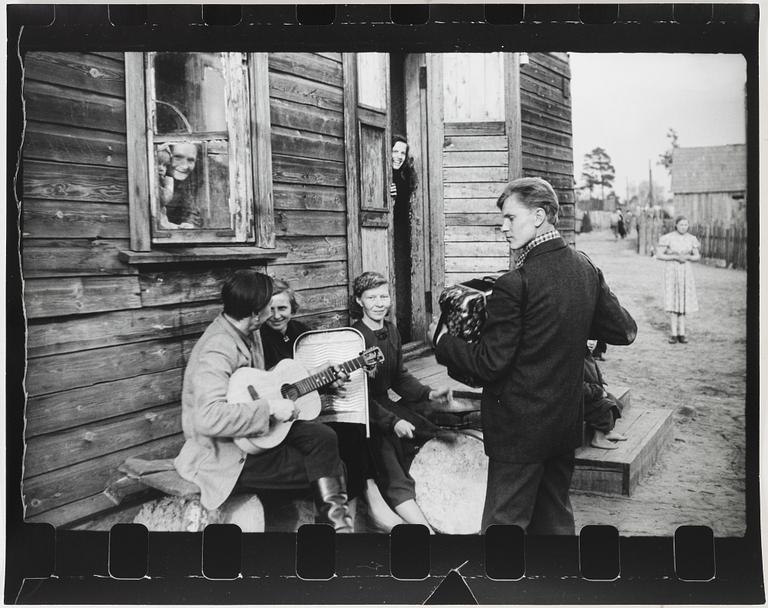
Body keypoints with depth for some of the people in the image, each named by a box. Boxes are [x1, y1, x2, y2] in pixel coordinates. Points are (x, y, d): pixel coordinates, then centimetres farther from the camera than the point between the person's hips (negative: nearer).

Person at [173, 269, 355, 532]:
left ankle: (335, 520, -9)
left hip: (256, 434, 8)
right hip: (227, 454, -8)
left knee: (323, 437, -12)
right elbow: (209, 418, -40)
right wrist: (270, 408, -34)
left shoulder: (248, 333, 4)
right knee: (323, 470, -10)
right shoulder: (218, 351, -27)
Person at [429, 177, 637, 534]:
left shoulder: (516, 284, -22)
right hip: (567, 421, 8)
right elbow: (625, 330, 10)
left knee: (505, 522, 3)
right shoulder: (586, 269, 0)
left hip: (520, 427, -7)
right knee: (556, 519, 20)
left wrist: (441, 341, -3)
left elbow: (489, 364, -18)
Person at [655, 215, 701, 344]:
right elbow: (659, 255, -9)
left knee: (683, 302, 4)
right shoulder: (668, 238, -9)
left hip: (686, 272, 3)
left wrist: (687, 257, -15)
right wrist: (676, 257, -19)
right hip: (671, 271, -3)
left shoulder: (691, 239, 3)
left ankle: (681, 333, 10)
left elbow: (697, 256, 7)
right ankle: (673, 334, 1)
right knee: (672, 301, -5)